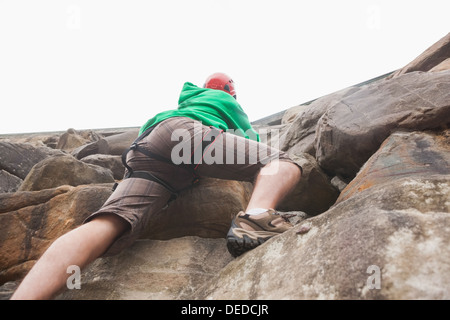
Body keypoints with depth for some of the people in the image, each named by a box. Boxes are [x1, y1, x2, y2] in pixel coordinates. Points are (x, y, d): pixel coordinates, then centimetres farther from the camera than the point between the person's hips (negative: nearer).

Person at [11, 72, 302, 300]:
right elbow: (251, 138, 43)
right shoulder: (228, 102, 35)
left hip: (141, 154, 6)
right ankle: (255, 218, -38)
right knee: (283, 164, -4)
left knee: (106, 226, -17)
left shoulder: (187, 101, 48)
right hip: (187, 132, -5)